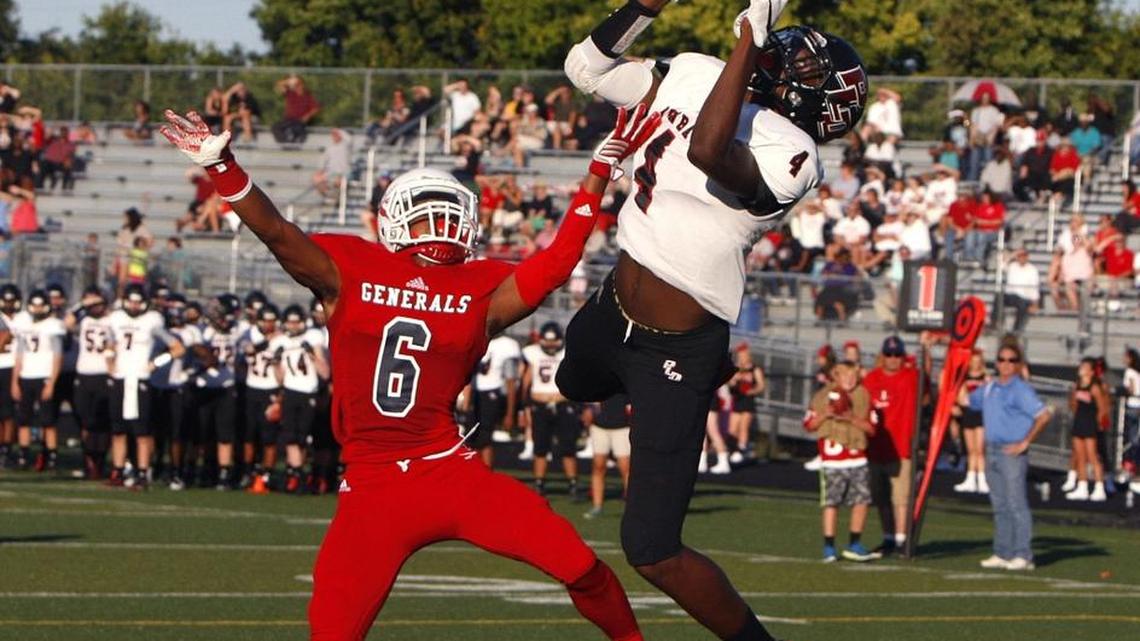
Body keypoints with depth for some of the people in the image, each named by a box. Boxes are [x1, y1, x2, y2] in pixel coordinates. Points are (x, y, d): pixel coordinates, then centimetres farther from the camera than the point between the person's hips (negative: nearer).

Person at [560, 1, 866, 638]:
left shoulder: (788, 155, -27)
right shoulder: (694, 76, -4)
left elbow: (709, 153, -46)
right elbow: (588, 67, 8)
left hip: (680, 349, -9)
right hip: (612, 310, 9)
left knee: (652, 550, -10)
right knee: (575, 384, 43)